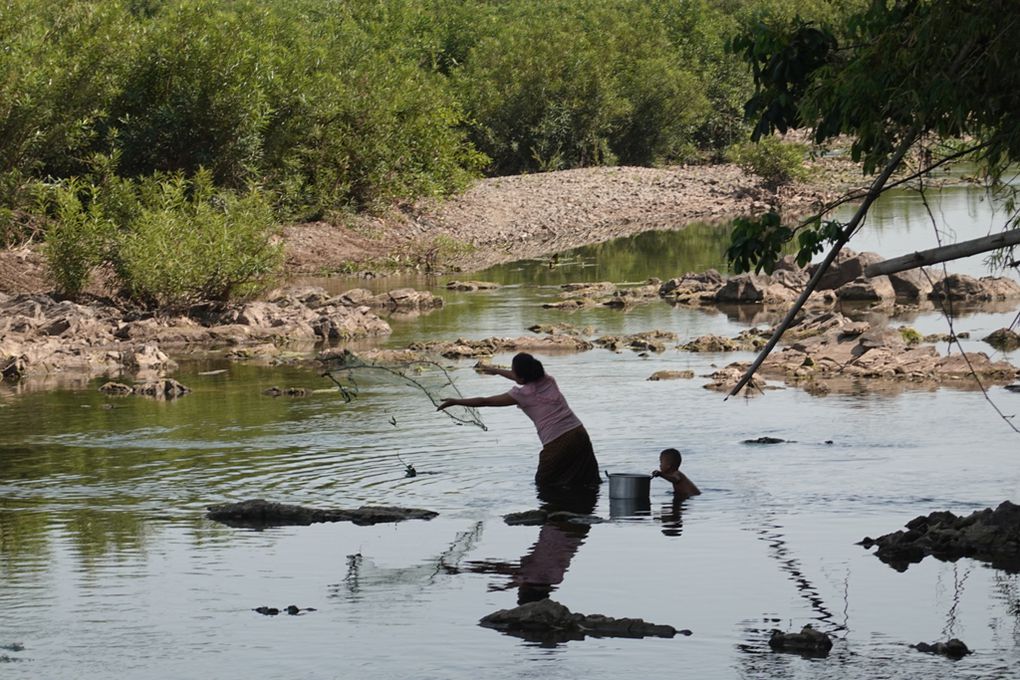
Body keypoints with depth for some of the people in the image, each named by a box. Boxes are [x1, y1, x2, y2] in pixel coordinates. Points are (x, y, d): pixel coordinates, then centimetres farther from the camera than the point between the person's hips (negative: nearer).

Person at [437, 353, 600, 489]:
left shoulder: (522, 394, -4)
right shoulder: (547, 379, 13)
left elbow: (484, 401, 4)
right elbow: (525, 378, 38)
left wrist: (455, 402, 15)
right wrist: (496, 371, 53)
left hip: (557, 443, -6)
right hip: (578, 433, 6)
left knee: (545, 485, 10)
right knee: (588, 484, 9)